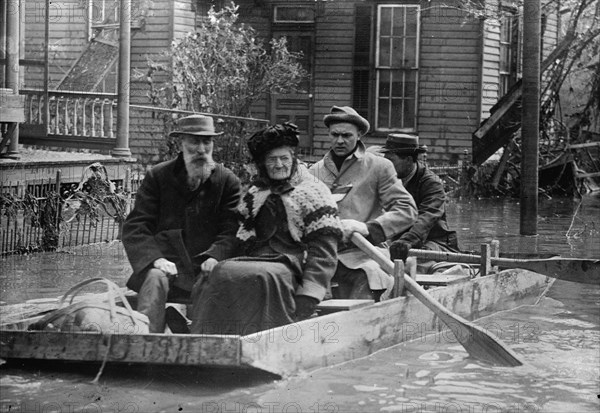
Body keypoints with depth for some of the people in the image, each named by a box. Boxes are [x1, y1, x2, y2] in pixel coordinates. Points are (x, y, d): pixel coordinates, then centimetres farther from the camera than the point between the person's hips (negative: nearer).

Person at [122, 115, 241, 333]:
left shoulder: (228, 181, 11)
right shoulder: (157, 177, 9)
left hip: (205, 267, 1)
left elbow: (231, 231, 5)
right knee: (155, 280, -33)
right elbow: (134, 228, 3)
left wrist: (214, 257, -18)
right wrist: (155, 259, -16)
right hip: (166, 263, 0)